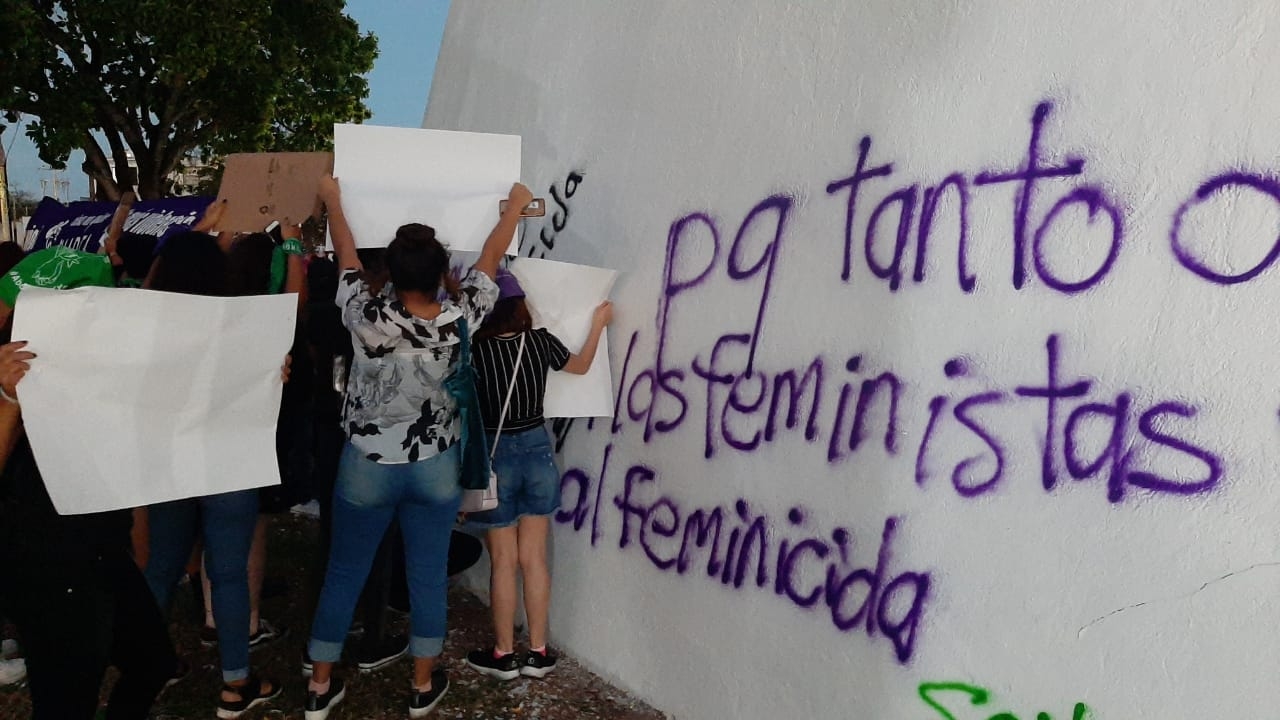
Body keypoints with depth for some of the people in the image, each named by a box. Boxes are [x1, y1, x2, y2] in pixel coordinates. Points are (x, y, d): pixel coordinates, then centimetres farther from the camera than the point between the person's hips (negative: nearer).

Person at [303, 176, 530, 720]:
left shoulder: (368, 320, -20)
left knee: (343, 575, 13)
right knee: (428, 576, 13)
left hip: (366, 467, 0)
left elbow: (347, 257, -3)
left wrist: (333, 200, 15)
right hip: (435, 468, 1)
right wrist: (515, 207, 16)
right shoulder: (460, 321, -16)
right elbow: (489, 259, 0)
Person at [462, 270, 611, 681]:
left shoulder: (474, 350, -17)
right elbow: (581, 365, 14)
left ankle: (504, 655, 20)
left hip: (495, 455, -3)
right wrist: (598, 323, 26)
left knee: (504, 562, 8)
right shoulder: (540, 341, -6)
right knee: (534, 558, 10)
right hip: (537, 450, 3)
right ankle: (538, 653, 19)